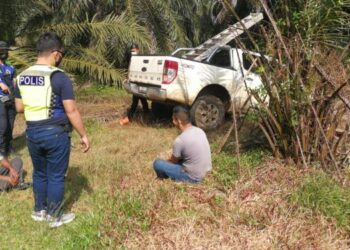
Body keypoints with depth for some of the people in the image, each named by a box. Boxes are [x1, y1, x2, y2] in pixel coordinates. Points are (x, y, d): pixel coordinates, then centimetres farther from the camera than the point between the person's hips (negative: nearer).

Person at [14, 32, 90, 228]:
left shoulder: (22, 77, 4)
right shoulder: (59, 77, -17)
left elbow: (19, 107, 11)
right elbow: (71, 110, -17)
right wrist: (84, 135, -9)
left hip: (32, 132, 6)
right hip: (56, 133, -6)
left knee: (40, 173, 21)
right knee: (56, 176, 7)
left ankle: (39, 211, 34)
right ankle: (55, 217, 19)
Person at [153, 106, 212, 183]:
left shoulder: (180, 140, -24)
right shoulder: (200, 131, -1)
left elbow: (173, 160, -5)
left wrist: (166, 162, 17)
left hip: (193, 177, -8)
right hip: (205, 172, 8)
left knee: (157, 163, -4)